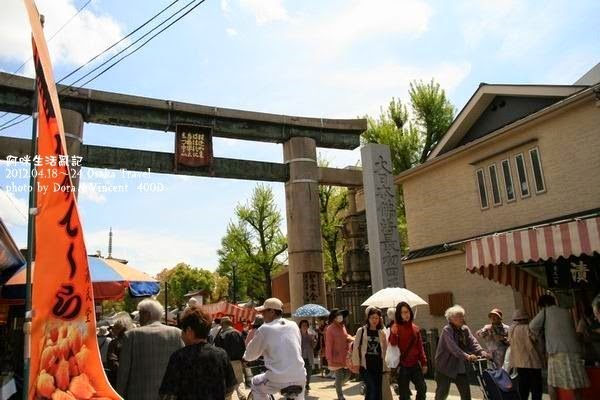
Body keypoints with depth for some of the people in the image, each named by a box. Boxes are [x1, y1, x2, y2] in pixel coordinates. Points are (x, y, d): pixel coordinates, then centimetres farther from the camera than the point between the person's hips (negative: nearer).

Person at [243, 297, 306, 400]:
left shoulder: (264, 329, -4)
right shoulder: (293, 325, 7)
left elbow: (249, 356, 6)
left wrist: (245, 356, 31)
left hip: (278, 379, -4)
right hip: (299, 378, 4)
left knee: (256, 383, 26)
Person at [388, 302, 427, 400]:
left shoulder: (415, 328, 7)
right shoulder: (396, 328, -7)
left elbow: (420, 346, 12)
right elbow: (392, 345, -18)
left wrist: (423, 362, 10)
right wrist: (393, 333, -34)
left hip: (415, 364, 4)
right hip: (402, 365, -4)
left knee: (422, 388, 3)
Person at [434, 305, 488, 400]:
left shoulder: (465, 329, 4)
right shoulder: (447, 330, -17)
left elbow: (473, 342, -8)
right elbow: (453, 347, -31)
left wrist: (482, 353, -27)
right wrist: (466, 356, -44)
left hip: (460, 366, 6)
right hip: (445, 366, -6)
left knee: (466, 392, 4)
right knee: (442, 392, 2)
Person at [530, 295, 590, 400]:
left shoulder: (546, 311, 7)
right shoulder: (566, 312, 19)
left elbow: (533, 326, -3)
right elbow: (572, 330, 24)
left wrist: (542, 334, 15)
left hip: (557, 351, -3)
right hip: (573, 350, 4)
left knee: (552, 382, 6)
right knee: (576, 383, 8)